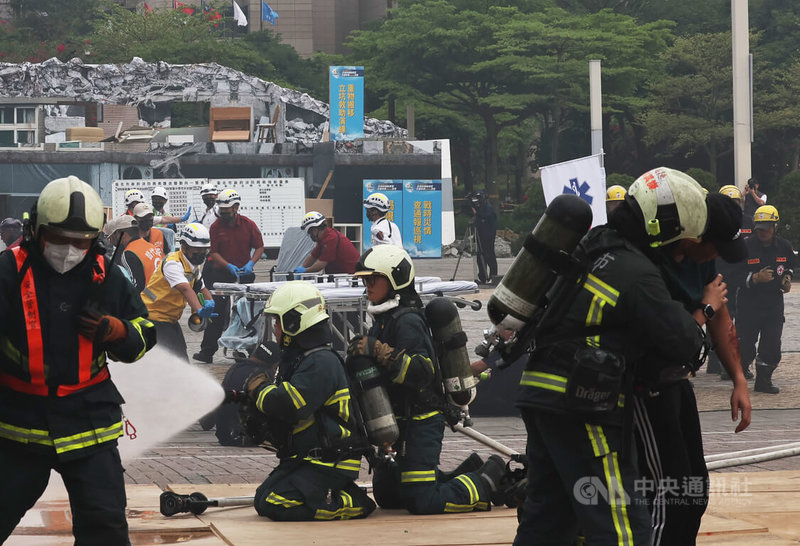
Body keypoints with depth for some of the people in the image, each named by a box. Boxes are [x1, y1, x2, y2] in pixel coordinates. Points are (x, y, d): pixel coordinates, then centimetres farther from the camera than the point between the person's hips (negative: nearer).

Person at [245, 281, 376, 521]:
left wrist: (261, 391, -10)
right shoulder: (296, 357, 15)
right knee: (263, 499, 10)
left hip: (331, 463, -11)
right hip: (305, 458, 11)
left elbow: (289, 405, -30)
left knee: (275, 505, -21)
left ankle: (353, 504, -12)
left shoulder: (321, 362, -18)